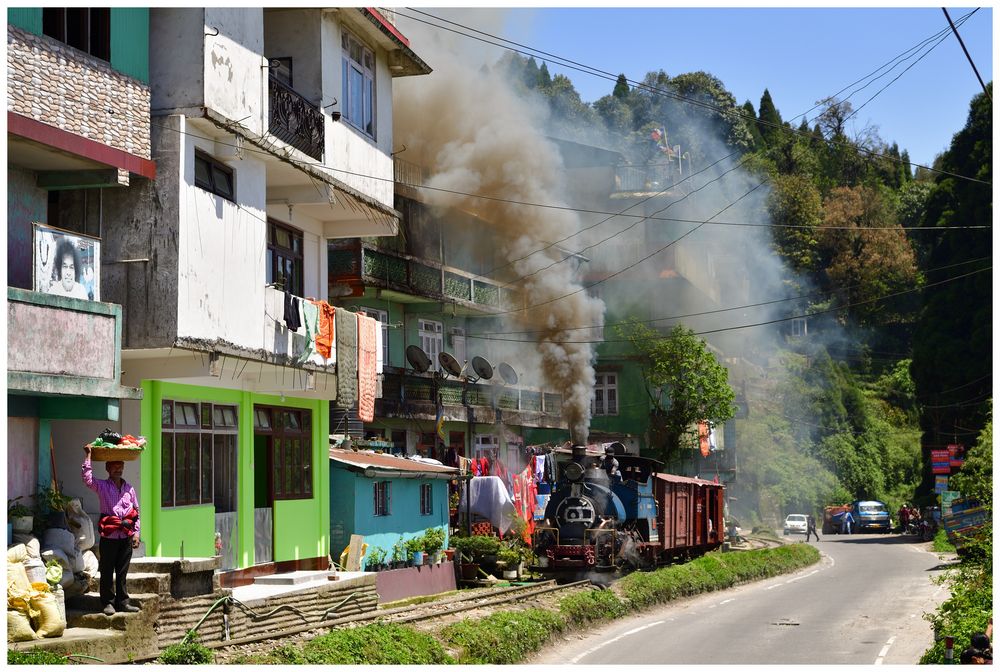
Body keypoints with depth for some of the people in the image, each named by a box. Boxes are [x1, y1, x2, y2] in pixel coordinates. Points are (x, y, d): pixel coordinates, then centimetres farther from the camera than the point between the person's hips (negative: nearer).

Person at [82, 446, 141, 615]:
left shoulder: (129, 488, 13)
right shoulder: (102, 486, 3)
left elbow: (136, 511, 15)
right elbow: (87, 478, -15)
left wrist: (136, 532, 7)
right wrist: (88, 455, -12)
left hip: (126, 536, 3)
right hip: (109, 536, -3)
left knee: (122, 571, 7)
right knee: (107, 571, 0)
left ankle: (122, 602, 12)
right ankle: (108, 603, 7)